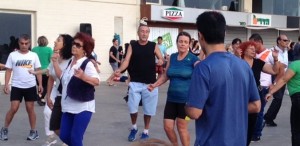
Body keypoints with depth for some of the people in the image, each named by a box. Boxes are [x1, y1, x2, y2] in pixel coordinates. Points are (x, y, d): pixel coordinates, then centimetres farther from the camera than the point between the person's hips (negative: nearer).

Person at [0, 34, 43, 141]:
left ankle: (33, 131, 16)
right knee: (13, 108, -3)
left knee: (30, 108, 7)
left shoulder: (34, 55, 1)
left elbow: (38, 71, 5)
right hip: (16, 86, -1)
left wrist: (40, 84, -3)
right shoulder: (13, 55, -1)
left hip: (30, 86, 1)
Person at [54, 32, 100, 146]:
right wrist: (55, 62, 13)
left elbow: (97, 81, -28)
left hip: (83, 107, -8)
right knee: (64, 136, 10)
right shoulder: (70, 62, 9)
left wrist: (83, 77, -46)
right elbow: (63, 77, 15)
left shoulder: (87, 64, -15)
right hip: (68, 106, 8)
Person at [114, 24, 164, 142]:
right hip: (135, 82, 0)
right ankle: (134, 127, 26)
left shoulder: (153, 46, 1)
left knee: (148, 109, 8)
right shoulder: (132, 46, 1)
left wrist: (160, 61, -22)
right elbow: (126, 61, -7)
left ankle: (146, 132, 26)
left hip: (150, 83, 0)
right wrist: (119, 70, -27)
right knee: (132, 107, -2)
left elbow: (161, 58, 2)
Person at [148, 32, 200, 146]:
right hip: (171, 98, 5)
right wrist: (155, 85, 2)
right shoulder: (172, 57, 6)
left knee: (182, 128, 3)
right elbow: (166, 75, 15)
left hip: (186, 99, -5)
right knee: (167, 127, 7)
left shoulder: (193, 59, -10)